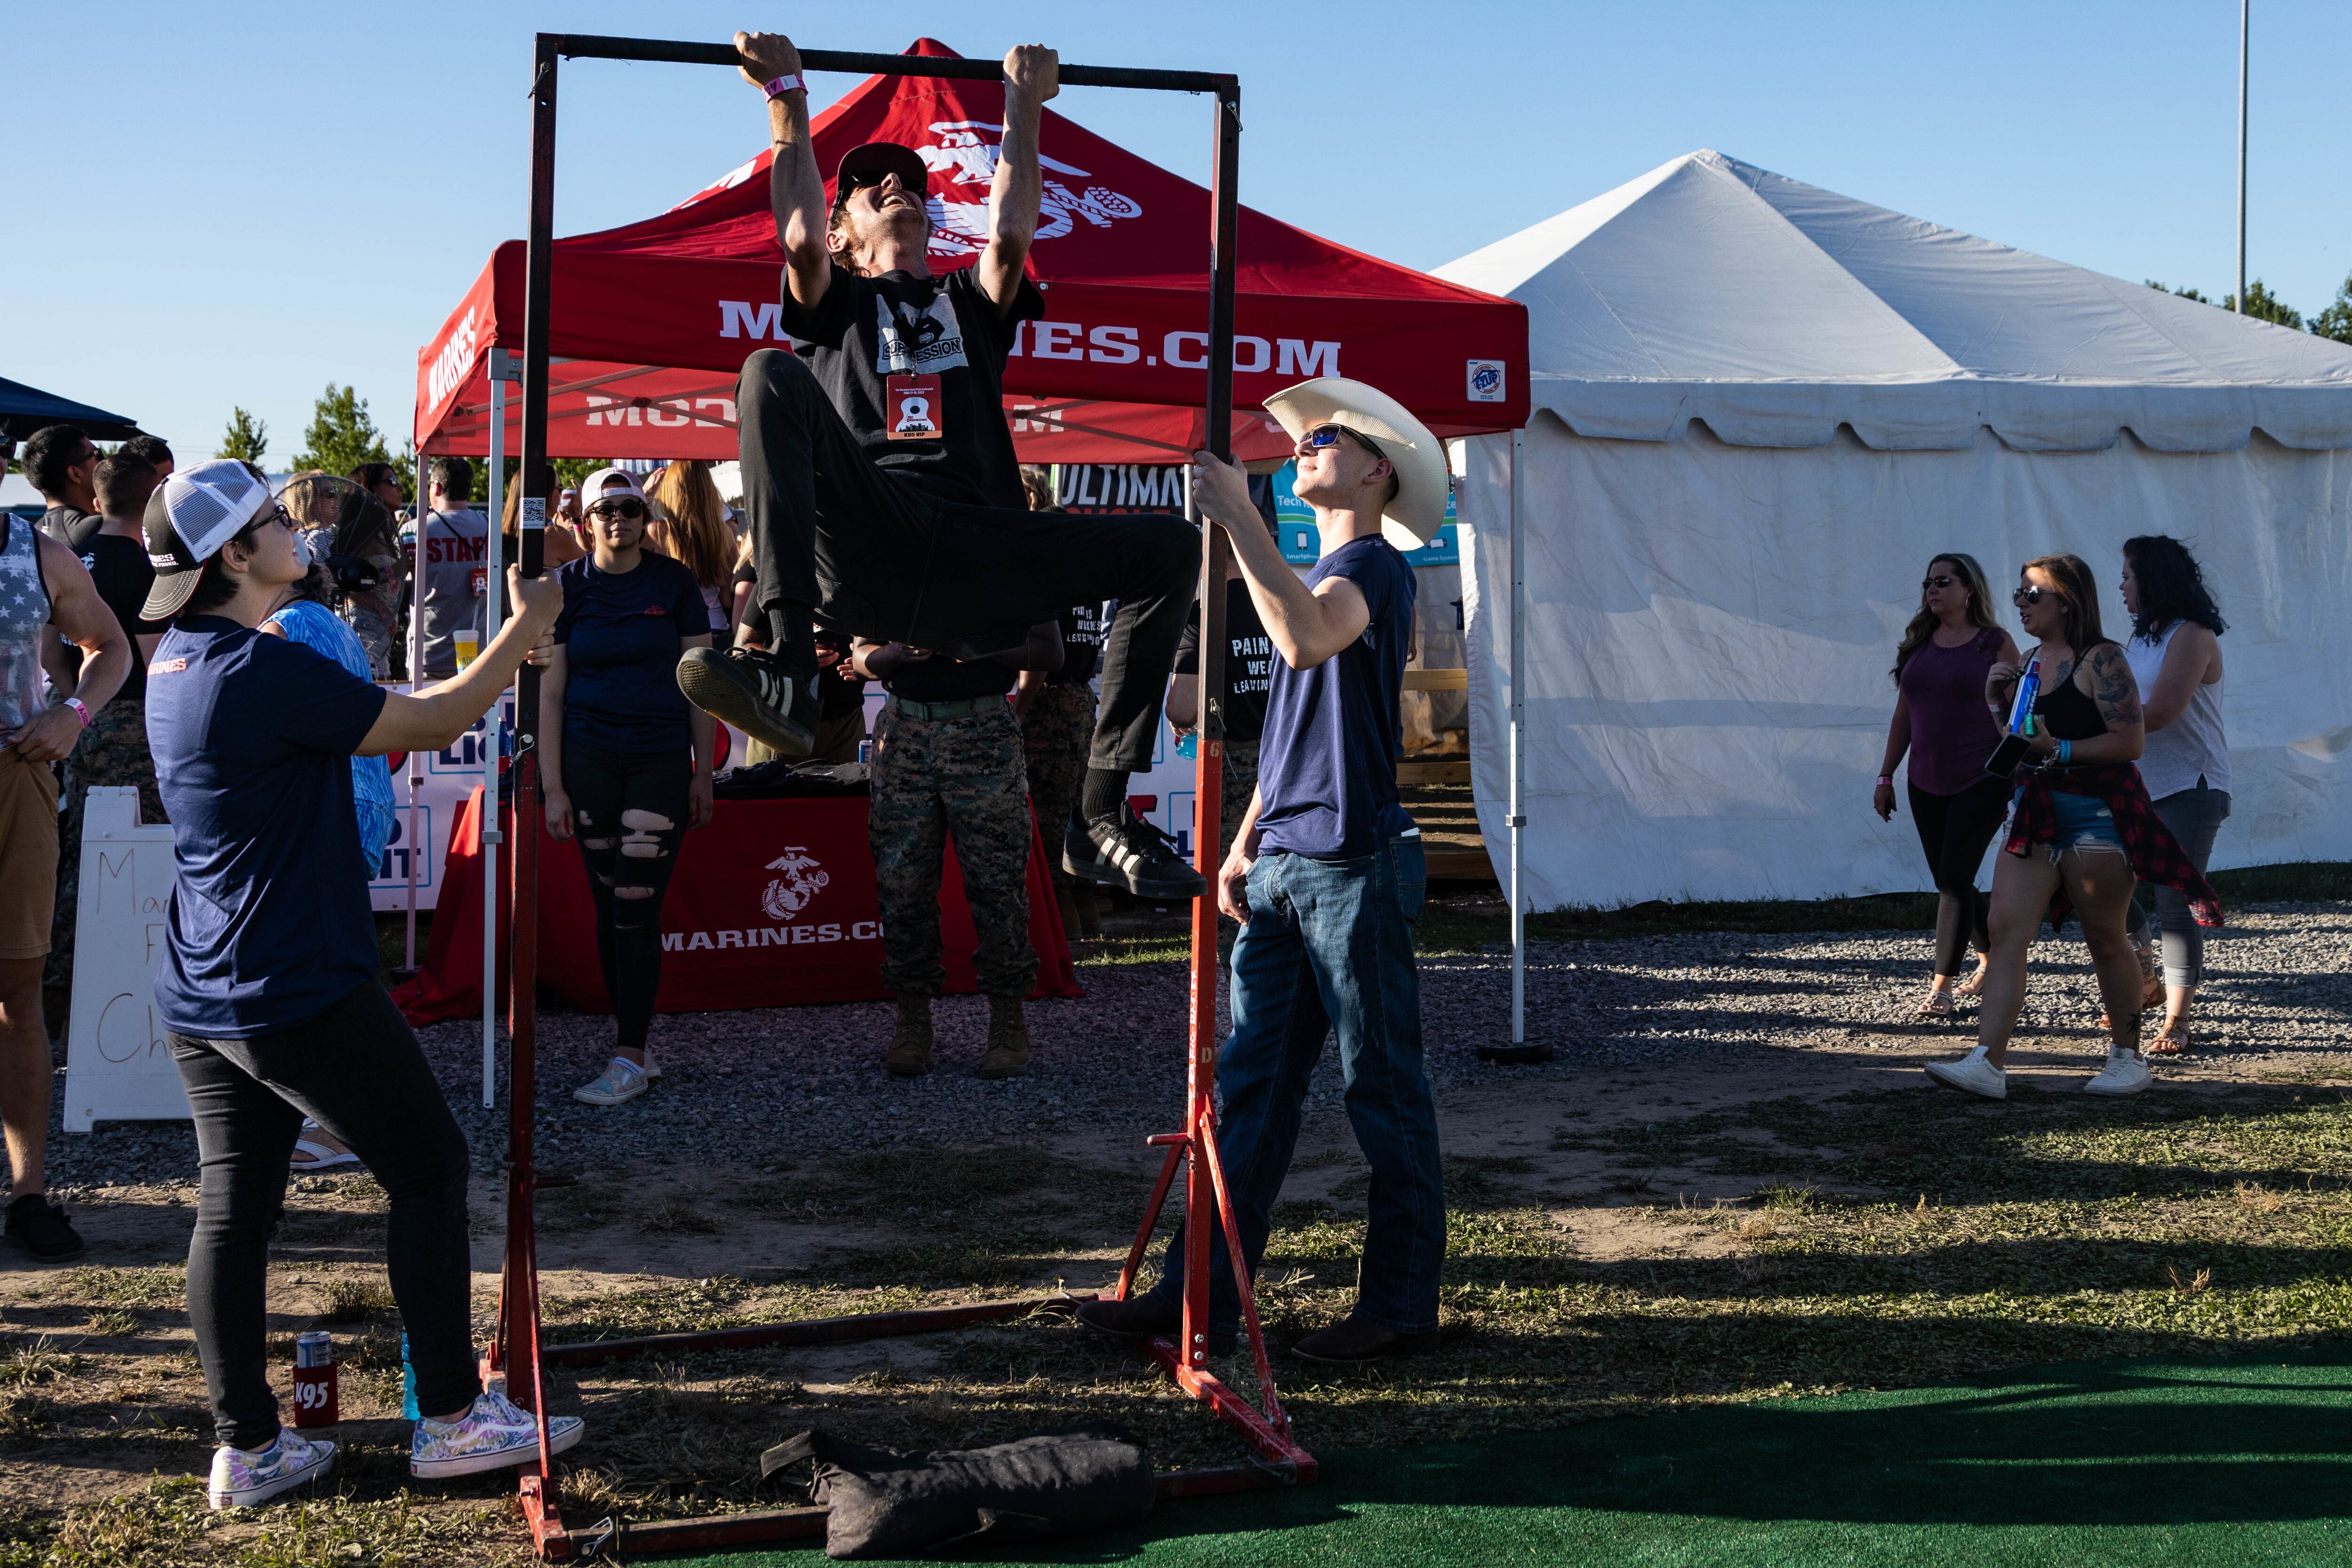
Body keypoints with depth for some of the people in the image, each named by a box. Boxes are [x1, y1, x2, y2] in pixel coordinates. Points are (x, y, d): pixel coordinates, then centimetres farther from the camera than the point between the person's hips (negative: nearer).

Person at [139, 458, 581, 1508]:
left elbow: (377, 727, 17)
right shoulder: (266, 671, -20)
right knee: (429, 1169, 4)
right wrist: (527, 626, -2)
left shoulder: (176, 666, 10)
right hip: (297, 993, -9)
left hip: (199, 1000, 9)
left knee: (232, 1205, 10)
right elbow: (430, 724, -14)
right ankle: (451, 1419, 10)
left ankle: (246, 1450, 15)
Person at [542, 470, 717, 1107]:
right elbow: (550, 692, 3)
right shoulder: (568, 587, 3)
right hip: (589, 757, 2)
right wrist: (553, 786, -2)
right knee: (609, 905, 6)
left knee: (637, 909, -7)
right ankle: (635, 1045, 15)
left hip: (661, 758, -2)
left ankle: (629, 1060, -3)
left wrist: (704, 775, 2)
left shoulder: (673, 582, 1)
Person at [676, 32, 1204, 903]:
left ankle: (1102, 815, -22)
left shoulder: (969, 301, 36)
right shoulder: (836, 302, 30)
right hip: (865, 550, -2)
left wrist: (1025, 103, 19)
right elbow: (801, 237, 9)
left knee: (1170, 544, -17)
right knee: (773, 374, -29)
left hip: (977, 557, 3)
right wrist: (787, 99, 11)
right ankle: (788, 673, -45)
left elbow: (1011, 231, 18)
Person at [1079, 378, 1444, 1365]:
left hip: (1353, 867, -9)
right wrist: (1246, 844, 17)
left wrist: (1236, 516, -26)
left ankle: (1401, 1306, 10)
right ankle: (1200, 1295, 10)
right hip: (1282, 870, 9)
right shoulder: (1319, 579, 22)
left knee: (1382, 1090, 0)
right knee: (1250, 1085, 7)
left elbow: (1308, 641, -30)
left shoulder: (1373, 566, -7)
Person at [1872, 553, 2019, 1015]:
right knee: (1949, 882, 10)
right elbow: (1903, 715, 15)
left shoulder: (1995, 644, -4)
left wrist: (2020, 783, -8)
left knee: (1955, 879, -10)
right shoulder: (1918, 644, 10)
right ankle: (1991, 959, 30)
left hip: (1980, 785, -6)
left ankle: (1941, 987, -6)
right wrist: (1887, 774, 12)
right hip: (1926, 786, 6)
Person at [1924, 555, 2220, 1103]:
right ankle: (1989, 1063, -11)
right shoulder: (2031, 662, 13)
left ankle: (2128, 1058, 21)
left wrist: (2058, 749, -23)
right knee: (2004, 929, -6)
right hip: (2035, 812, 7)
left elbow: (2131, 741, -17)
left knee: (2105, 938, 4)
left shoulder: (2100, 661, -11)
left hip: (2096, 812, -7)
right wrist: (1997, 702, 6)